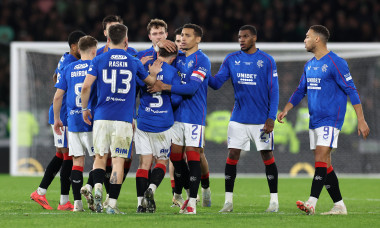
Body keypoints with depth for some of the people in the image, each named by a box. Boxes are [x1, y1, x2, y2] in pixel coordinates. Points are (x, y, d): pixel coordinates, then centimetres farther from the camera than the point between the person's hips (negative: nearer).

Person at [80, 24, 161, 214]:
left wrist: (84, 108, 8)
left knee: (100, 157, 11)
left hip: (102, 118, 0)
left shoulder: (99, 60, 1)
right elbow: (150, 81, 20)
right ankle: (112, 204, -4)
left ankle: (97, 188, -15)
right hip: (123, 120, 0)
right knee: (118, 161, 1)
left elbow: (86, 86, -7)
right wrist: (154, 72, 42)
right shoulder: (134, 62, 5)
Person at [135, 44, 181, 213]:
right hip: (163, 124, -2)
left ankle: (140, 203, -4)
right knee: (161, 161, 12)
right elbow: (176, 99, -7)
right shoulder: (172, 72, -6)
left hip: (143, 122, 2)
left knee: (144, 163, 5)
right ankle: (151, 189, -14)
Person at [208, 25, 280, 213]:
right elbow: (217, 83, 2)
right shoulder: (231, 59, 6)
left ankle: (274, 201, 9)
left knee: (267, 156, 1)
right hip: (238, 118, 2)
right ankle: (228, 201, 2)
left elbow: (273, 91, -2)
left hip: (261, 119, -2)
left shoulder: (267, 60, -2)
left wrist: (271, 118, -9)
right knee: (232, 156, -3)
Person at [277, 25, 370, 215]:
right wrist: (286, 110, 7)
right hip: (314, 120, 8)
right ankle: (339, 205, 12)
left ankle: (311, 203, -27)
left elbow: (351, 91, -11)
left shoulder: (335, 63, -10)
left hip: (331, 119, -8)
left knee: (321, 158, -18)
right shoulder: (309, 65, 15)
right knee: (324, 164, 7)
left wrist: (361, 120, -14)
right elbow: (300, 91, 22)